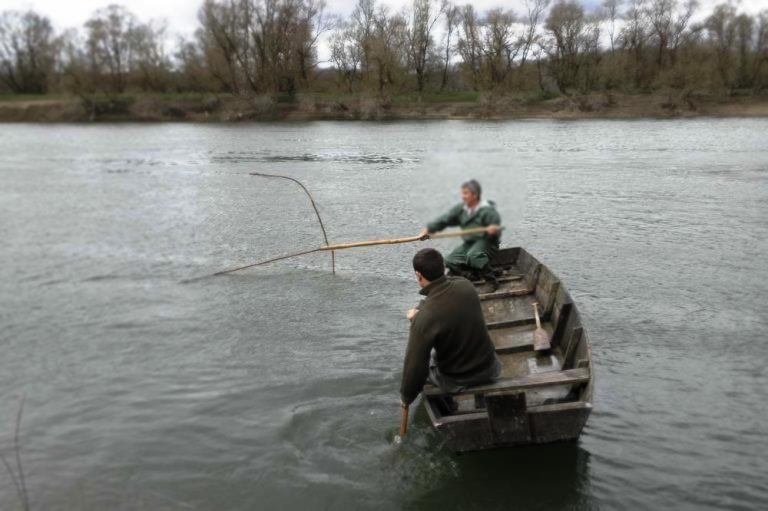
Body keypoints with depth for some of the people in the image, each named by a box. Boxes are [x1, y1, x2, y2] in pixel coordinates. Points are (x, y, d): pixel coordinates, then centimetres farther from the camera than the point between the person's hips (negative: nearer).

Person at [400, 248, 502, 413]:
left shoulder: (424, 319, -29)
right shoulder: (465, 284, -14)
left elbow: (415, 364, -19)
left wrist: (406, 397, -3)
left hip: (457, 381, -4)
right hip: (490, 368, 4)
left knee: (419, 359, 24)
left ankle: (444, 408, 35)